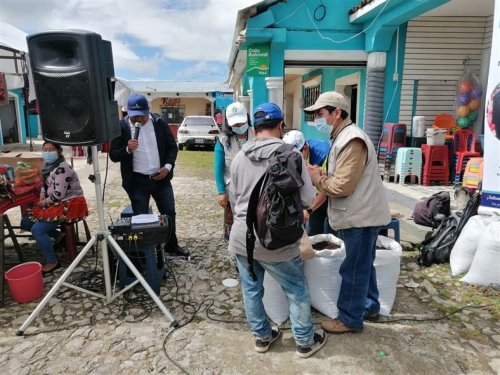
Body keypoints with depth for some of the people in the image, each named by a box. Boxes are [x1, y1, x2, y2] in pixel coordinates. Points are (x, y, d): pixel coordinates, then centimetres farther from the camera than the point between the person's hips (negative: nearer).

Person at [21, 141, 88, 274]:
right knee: (25, 222, 7)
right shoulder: (48, 165, 8)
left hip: (70, 205, -10)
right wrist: (41, 198, 3)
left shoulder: (62, 168, -21)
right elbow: (45, 184, 21)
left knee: (37, 229, -20)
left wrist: (43, 203, -9)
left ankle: (52, 261, -6)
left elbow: (58, 195, -25)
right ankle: (57, 235, 16)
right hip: (57, 203, 10)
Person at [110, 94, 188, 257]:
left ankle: (172, 245, 32)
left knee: (169, 213, 12)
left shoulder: (159, 122, -2)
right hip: (137, 181, -2)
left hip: (161, 178, 2)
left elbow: (172, 146, 5)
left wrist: (168, 166, -10)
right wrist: (127, 149, -24)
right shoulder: (121, 126, -6)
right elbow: (113, 155, -3)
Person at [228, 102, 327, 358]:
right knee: (297, 291, 15)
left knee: (251, 290, 19)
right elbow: (308, 199, -10)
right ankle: (305, 342, 30)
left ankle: (262, 337, 37)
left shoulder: (239, 157, 4)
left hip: (241, 236, 5)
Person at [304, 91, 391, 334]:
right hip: (360, 214, 10)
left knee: (354, 270, 3)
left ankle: (350, 319, 18)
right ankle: (369, 307, 38)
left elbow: (342, 186, -25)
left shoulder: (352, 141, -22)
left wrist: (316, 178, -11)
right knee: (363, 266, 22)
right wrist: (320, 175, -1)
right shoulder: (344, 137, 13)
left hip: (360, 216, -10)